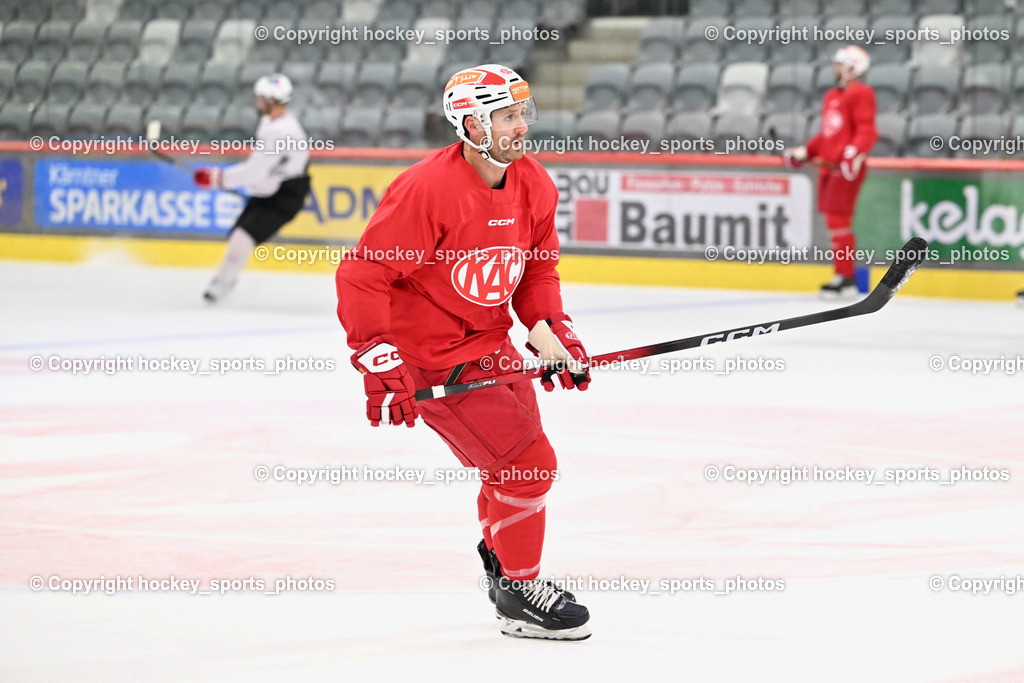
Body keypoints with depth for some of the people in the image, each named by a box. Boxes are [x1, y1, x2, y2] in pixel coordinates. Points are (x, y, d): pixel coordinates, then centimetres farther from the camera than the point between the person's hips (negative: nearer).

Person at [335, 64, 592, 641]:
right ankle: (519, 593, 7)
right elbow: (363, 275, -23)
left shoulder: (535, 187, -1)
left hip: (490, 343, 8)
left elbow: (536, 271, 14)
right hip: (432, 358, -8)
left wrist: (556, 335, 1)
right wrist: (382, 365, -26)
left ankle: (500, 557, 46)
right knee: (527, 463, -10)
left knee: (520, 458, 20)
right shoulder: (427, 189, -25)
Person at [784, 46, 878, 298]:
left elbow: (867, 130, -17)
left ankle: (845, 277, -10)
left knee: (838, 218, -12)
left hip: (848, 167, -9)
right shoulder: (832, 96, 23)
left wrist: (855, 153, -30)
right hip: (829, 165, 9)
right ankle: (844, 274, 11)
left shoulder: (861, 94, -6)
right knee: (833, 217, 7)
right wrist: (804, 152, 23)